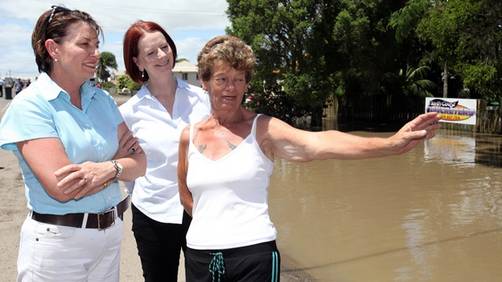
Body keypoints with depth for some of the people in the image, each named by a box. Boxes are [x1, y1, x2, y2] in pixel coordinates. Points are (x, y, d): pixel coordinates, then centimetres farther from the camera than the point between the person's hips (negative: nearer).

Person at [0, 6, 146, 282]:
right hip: (57, 240, -5)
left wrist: (108, 168, -22)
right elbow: (61, 187, -22)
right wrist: (118, 159, -11)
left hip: (111, 232, 5)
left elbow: (138, 163, -1)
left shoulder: (103, 100, 4)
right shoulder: (29, 105, -13)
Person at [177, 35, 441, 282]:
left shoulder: (263, 128, -7)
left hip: (253, 256, -4)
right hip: (199, 256, 4)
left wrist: (390, 144, -36)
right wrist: (209, 222, 3)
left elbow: (318, 144, -23)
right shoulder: (189, 136, 4)